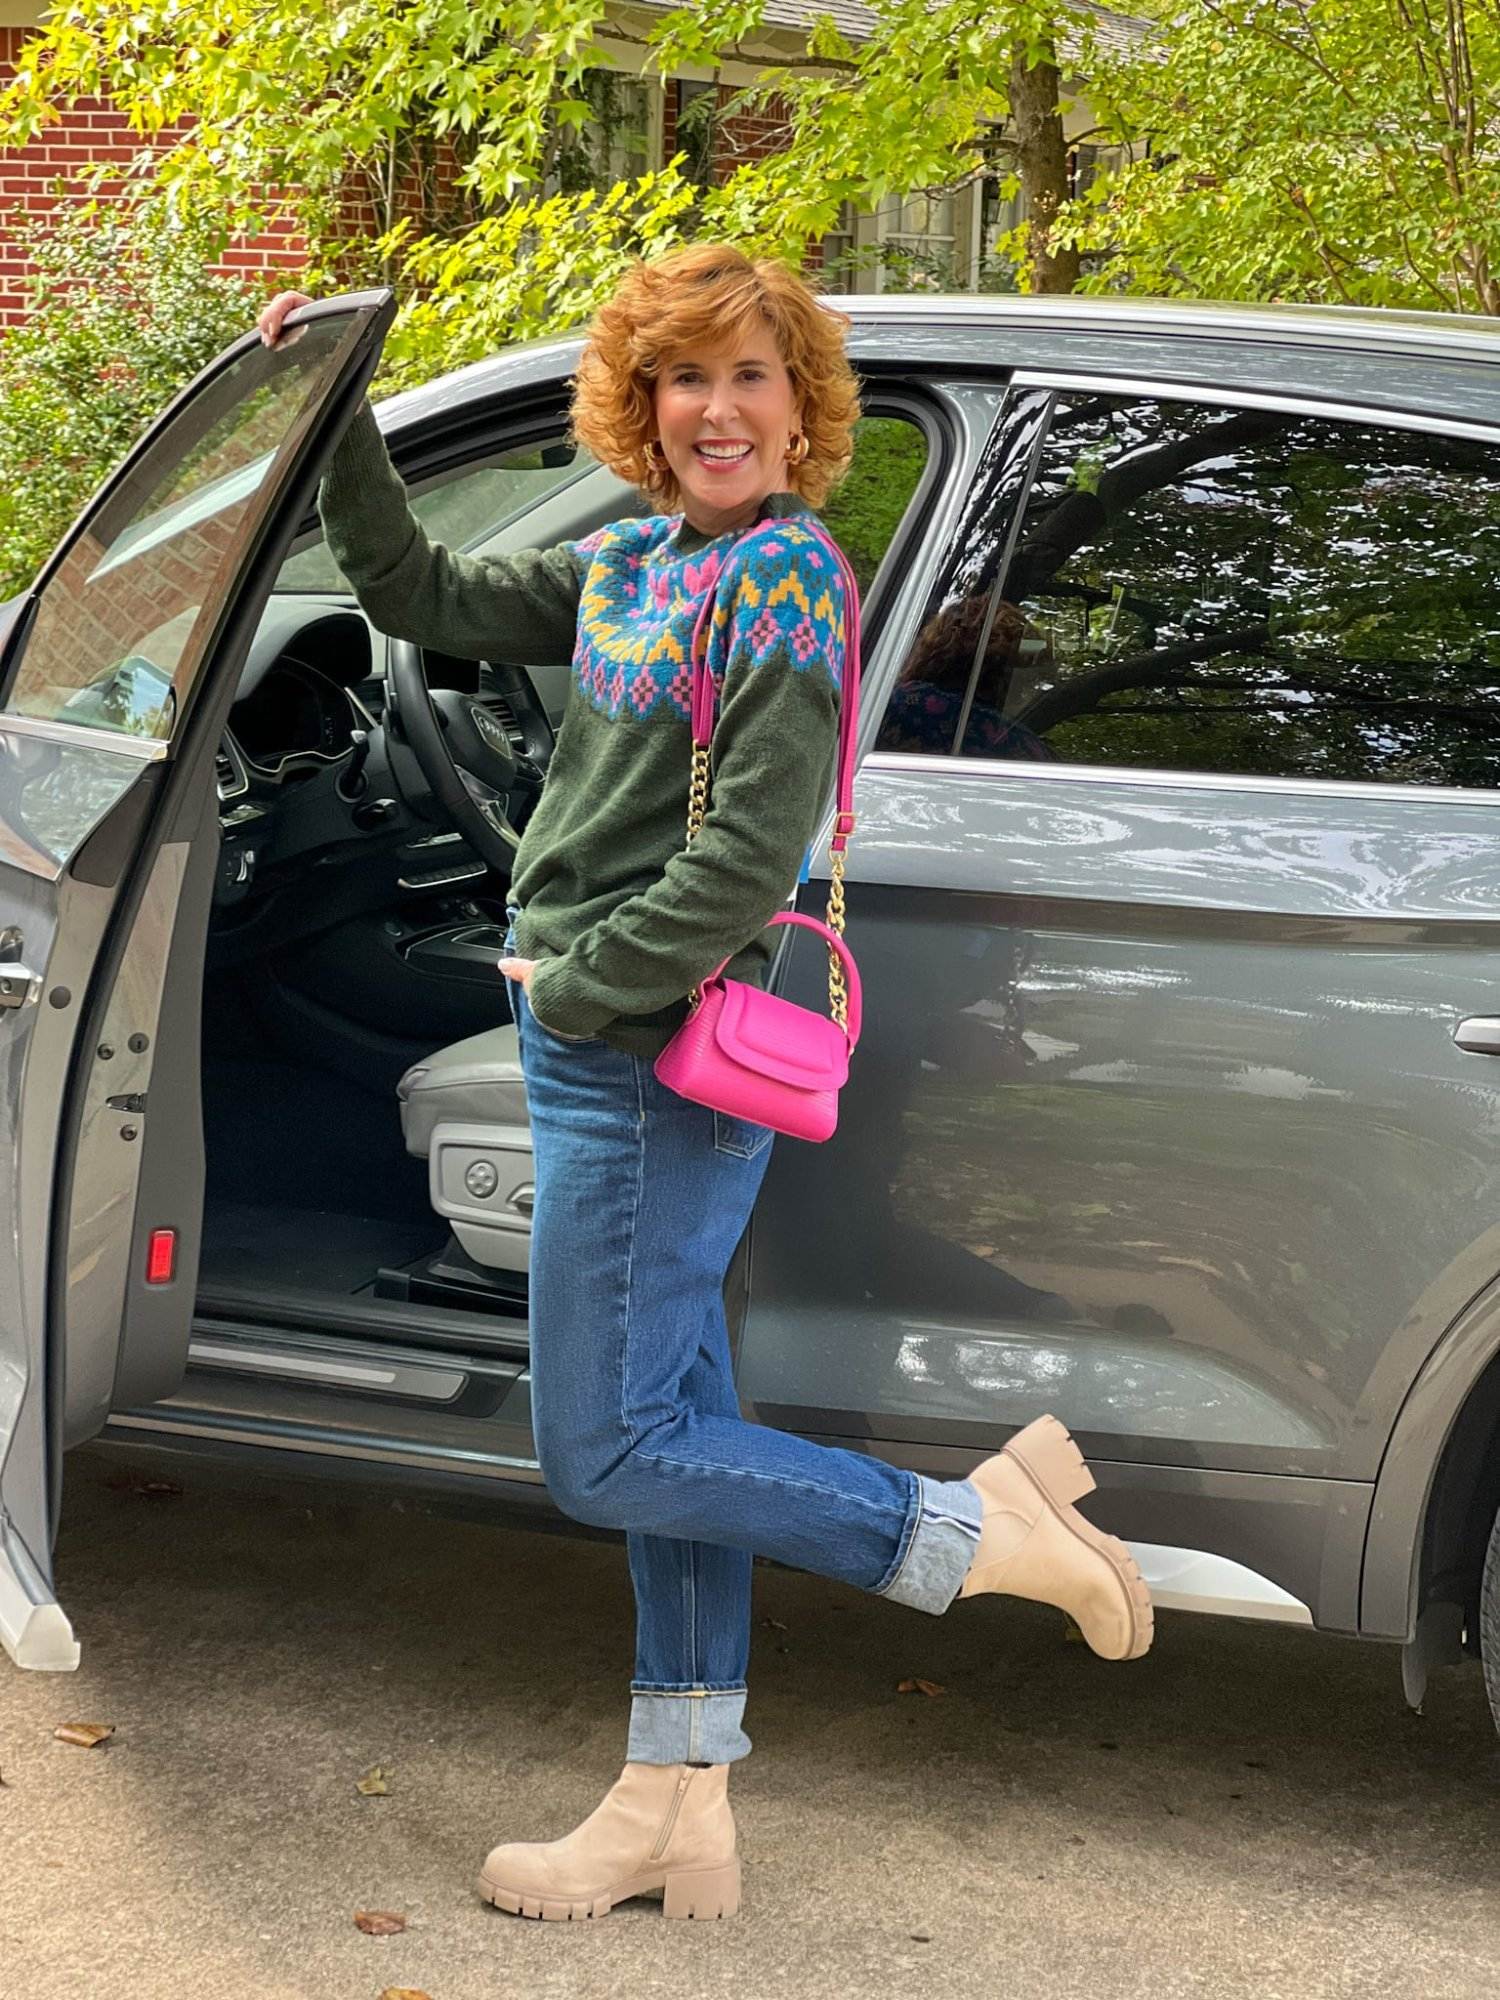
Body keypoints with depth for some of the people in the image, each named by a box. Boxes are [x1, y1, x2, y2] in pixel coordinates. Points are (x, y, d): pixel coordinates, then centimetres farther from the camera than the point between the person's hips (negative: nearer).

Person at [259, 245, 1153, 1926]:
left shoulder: (782, 574, -15)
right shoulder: (630, 565, 10)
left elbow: (747, 857, -21)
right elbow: (421, 599, 19)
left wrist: (576, 984, -13)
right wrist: (334, 423, 12)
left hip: (659, 1061, -9)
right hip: (605, 1052, 9)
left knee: (604, 1456, -5)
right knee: (673, 1429, 12)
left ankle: (978, 1528, 3)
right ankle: (678, 1813, 21)